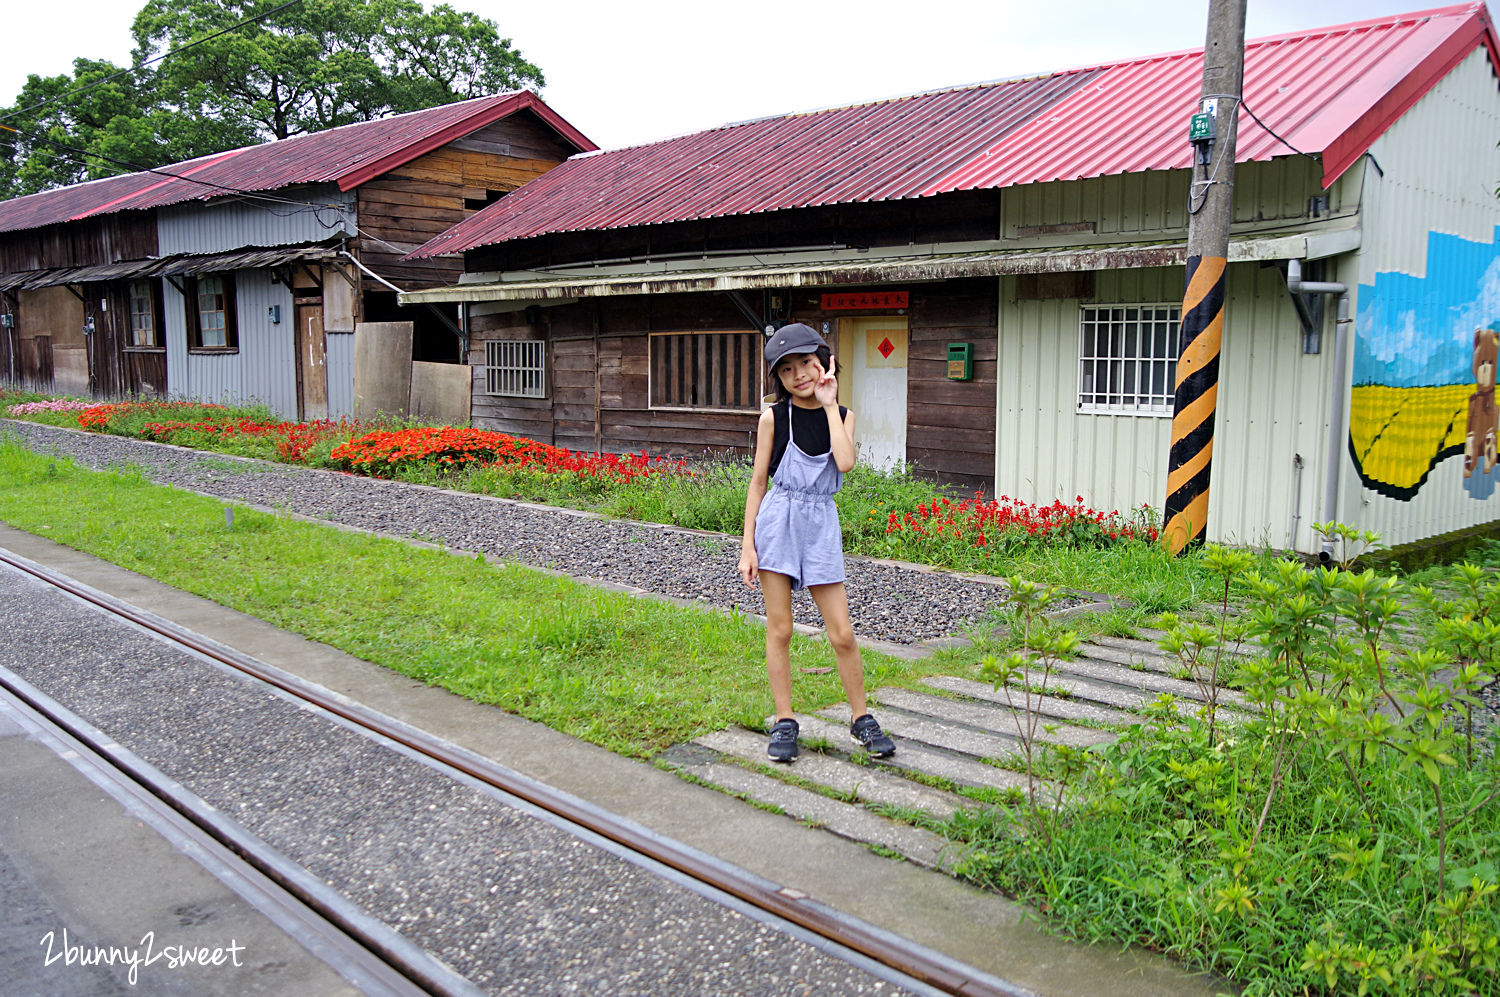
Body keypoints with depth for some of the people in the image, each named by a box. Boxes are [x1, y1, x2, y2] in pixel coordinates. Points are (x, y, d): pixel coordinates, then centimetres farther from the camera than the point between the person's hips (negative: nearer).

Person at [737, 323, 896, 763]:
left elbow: (845, 462, -14)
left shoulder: (842, 415, 5)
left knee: (842, 633, 3)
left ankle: (861, 719, 19)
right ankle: (784, 722, 16)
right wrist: (748, 545, -4)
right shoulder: (773, 417, -1)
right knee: (779, 630, 3)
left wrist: (829, 403, -8)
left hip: (821, 524, 1)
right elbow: (758, 481, 1)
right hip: (777, 522, -1)